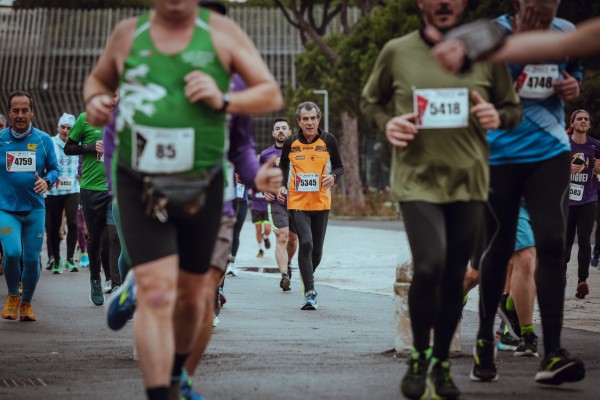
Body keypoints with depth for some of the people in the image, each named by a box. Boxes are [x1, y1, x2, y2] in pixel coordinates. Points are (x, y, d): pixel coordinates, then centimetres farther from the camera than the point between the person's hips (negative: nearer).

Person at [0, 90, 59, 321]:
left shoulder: (43, 140, 2)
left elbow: (54, 169, 9)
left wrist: (46, 181, -10)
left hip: (35, 209, 2)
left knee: (32, 259, 3)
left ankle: (26, 303, 25)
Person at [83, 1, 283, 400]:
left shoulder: (222, 32, 1)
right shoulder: (129, 33, 4)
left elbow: (272, 95, 0)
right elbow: (99, 79, 22)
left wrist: (224, 101, -18)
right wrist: (94, 100, -2)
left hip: (202, 188, 1)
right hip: (140, 187, -1)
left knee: (189, 293, 15)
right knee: (155, 293, -15)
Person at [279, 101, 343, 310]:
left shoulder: (328, 140, 1)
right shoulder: (290, 143, 2)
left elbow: (339, 166, 9)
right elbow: (283, 167, 16)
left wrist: (333, 176, -13)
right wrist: (282, 186, -1)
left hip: (321, 203, 1)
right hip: (297, 202, -1)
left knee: (317, 249, 8)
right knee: (306, 243, -17)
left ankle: (308, 278, 37)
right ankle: (310, 292, -15)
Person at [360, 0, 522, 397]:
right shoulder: (396, 52, 1)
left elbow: (514, 109, 15)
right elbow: (370, 101, 16)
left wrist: (498, 118, -9)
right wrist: (386, 123, -6)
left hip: (469, 182, 2)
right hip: (417, 180, -2)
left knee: (454, 278, 9)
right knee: (429, 268, -19)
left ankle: (442, 363, 27)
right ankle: (418, 357, 4)